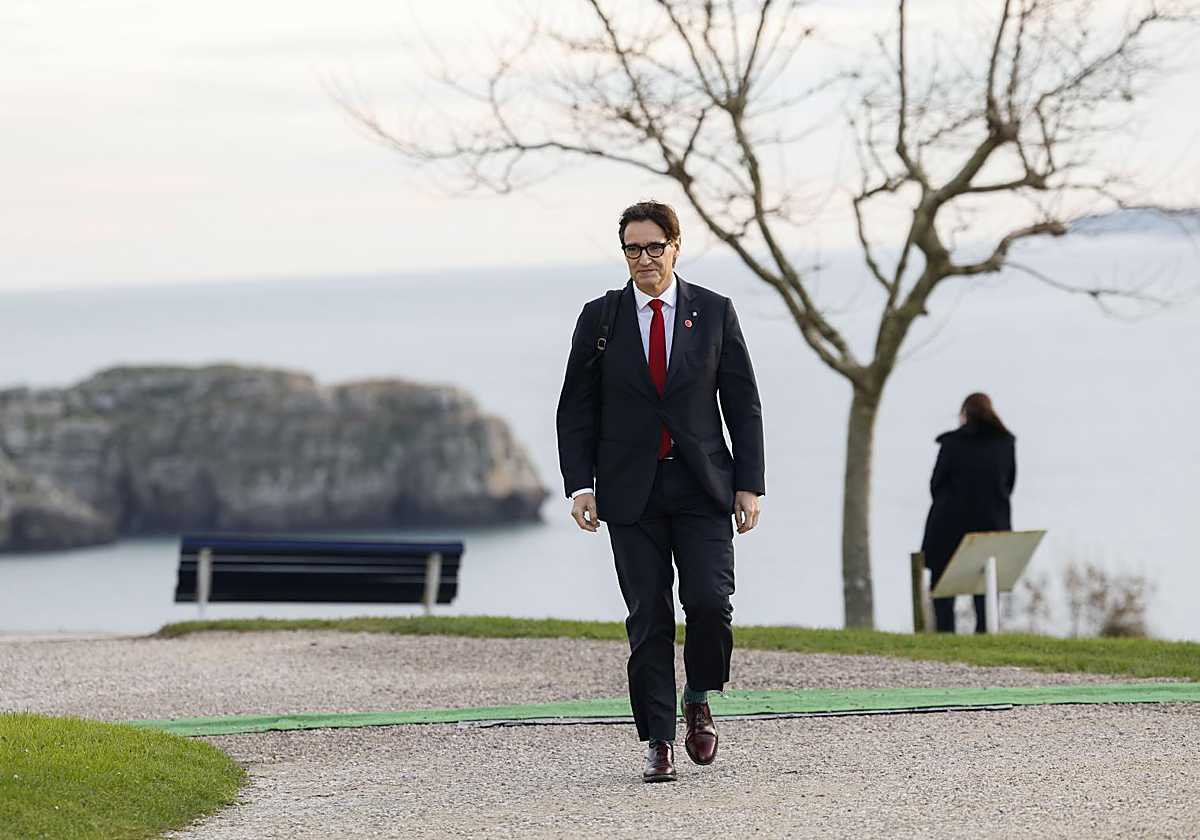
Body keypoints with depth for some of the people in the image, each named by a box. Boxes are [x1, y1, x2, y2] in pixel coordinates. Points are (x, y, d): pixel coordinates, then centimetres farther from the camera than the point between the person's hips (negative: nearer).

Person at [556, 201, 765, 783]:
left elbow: (742, 404, 6)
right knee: (649, 619, -2)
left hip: (702, 487, 0)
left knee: (710, 602, -14)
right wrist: (580, 484, -3)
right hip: (631, 489, 0)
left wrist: (749, 484, 0)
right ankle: (659, 742, 5)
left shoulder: (714, 313, 5)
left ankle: (698, 701, 13)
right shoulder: (599, 318, 5)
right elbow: (576, 408, 7)